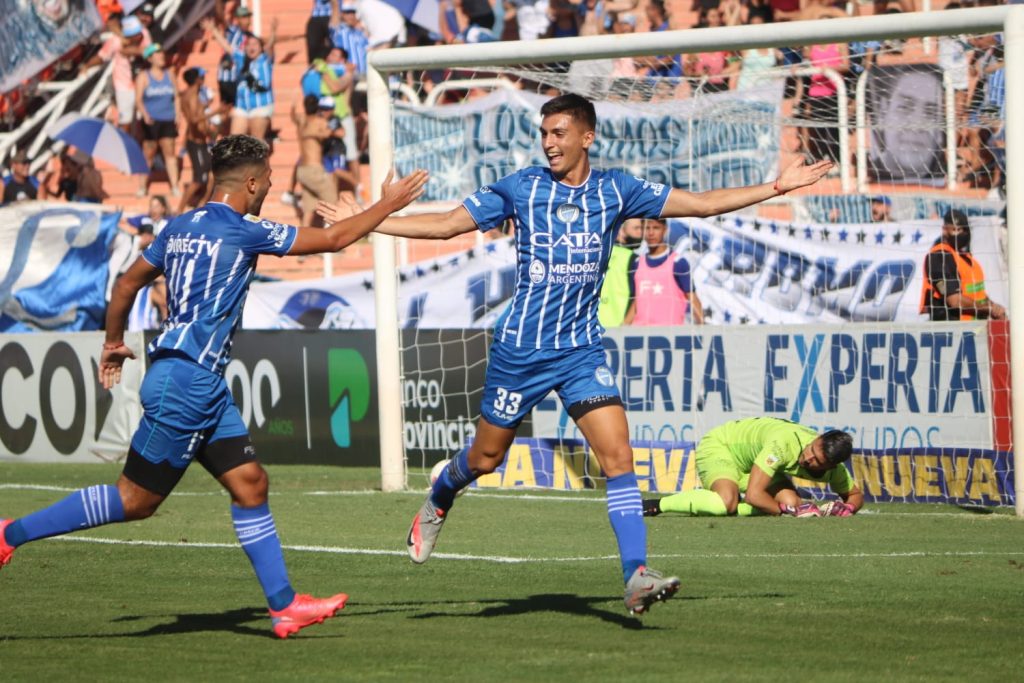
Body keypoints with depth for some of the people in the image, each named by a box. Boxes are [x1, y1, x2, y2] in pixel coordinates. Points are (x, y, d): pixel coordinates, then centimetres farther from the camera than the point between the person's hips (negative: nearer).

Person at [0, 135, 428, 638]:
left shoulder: (180, 228, 12)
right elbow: (333, 239, -5)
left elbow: (128, 281, 21)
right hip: (186, 382, -10)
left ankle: (284, 605, 8)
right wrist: (388, 204, 8)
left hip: (204, 386, 10)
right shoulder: (241, 231, -11)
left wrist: (114, 342, 35)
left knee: (250, 483, 7)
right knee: (136, 500, -5)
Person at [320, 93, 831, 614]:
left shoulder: (616, 191, 0)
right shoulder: (520, 188, -4)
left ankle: (636, 576, -18)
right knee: (486, 457, 10)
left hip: (582, 350, 1)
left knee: (618, 456, -14)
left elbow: (702, 203, 5)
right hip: (519, 349, -1)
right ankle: (437, 504, 44)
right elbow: (445, 225, 3)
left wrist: (777, 187, 1)